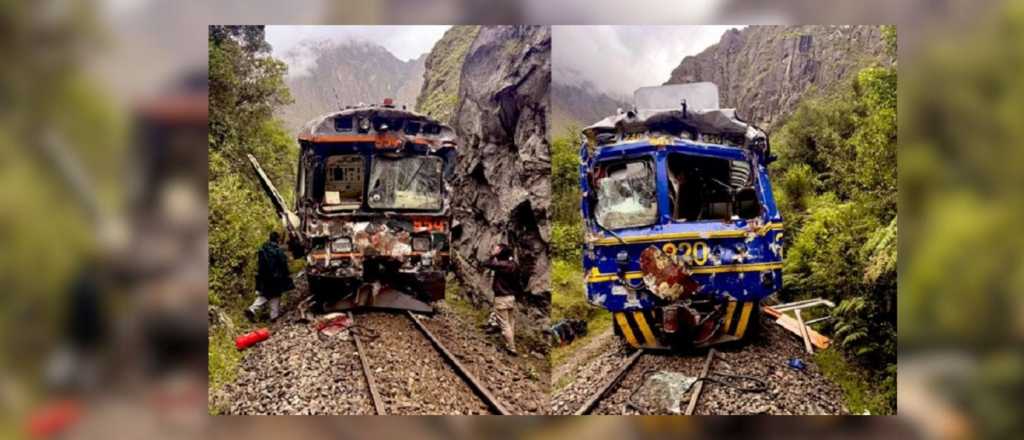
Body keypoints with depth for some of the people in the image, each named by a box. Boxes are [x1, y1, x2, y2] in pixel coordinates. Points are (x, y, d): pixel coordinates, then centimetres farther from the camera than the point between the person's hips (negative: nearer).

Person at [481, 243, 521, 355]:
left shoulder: (502, 265, -21)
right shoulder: (514, 264, 6)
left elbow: (486, 264, -19)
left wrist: (493, 255, -8)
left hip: (501, 298, -8)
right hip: (511, 297, 8)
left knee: (504, 325, -2)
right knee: (511, 324, 15)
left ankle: (511, 349, -2)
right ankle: (510, 346, 23)